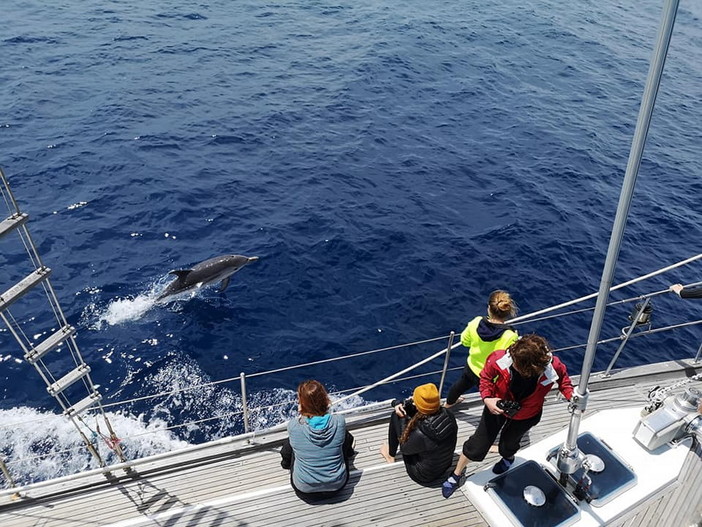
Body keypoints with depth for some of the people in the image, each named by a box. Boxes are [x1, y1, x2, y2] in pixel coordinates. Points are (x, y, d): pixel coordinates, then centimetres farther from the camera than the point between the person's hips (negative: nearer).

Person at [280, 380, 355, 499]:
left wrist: (301, 415, -2)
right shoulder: (339, 421, -22)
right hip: (337, 486, 1)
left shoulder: (293, 426, -25)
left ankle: (286, 463, 58)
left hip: (304, 490, -1)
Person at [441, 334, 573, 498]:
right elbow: (486, 376, -16)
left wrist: (571, 395, -24)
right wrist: (487, 398, -31)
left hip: (526, 416, 1)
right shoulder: (501, 359, -39)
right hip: (497, 407, -1)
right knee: (478, 444, 12)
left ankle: (508, 458, 69)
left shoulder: (553, 367, -37)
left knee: (509, 442, 28)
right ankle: (456, 475, 40)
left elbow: (563, 377, -9)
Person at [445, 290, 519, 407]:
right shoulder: (510, 336, -35)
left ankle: (448, 403, 67)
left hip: (471, 367, 6)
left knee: (461, 385, 37)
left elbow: (464, 341, -4)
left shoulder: (476, 323, -23)